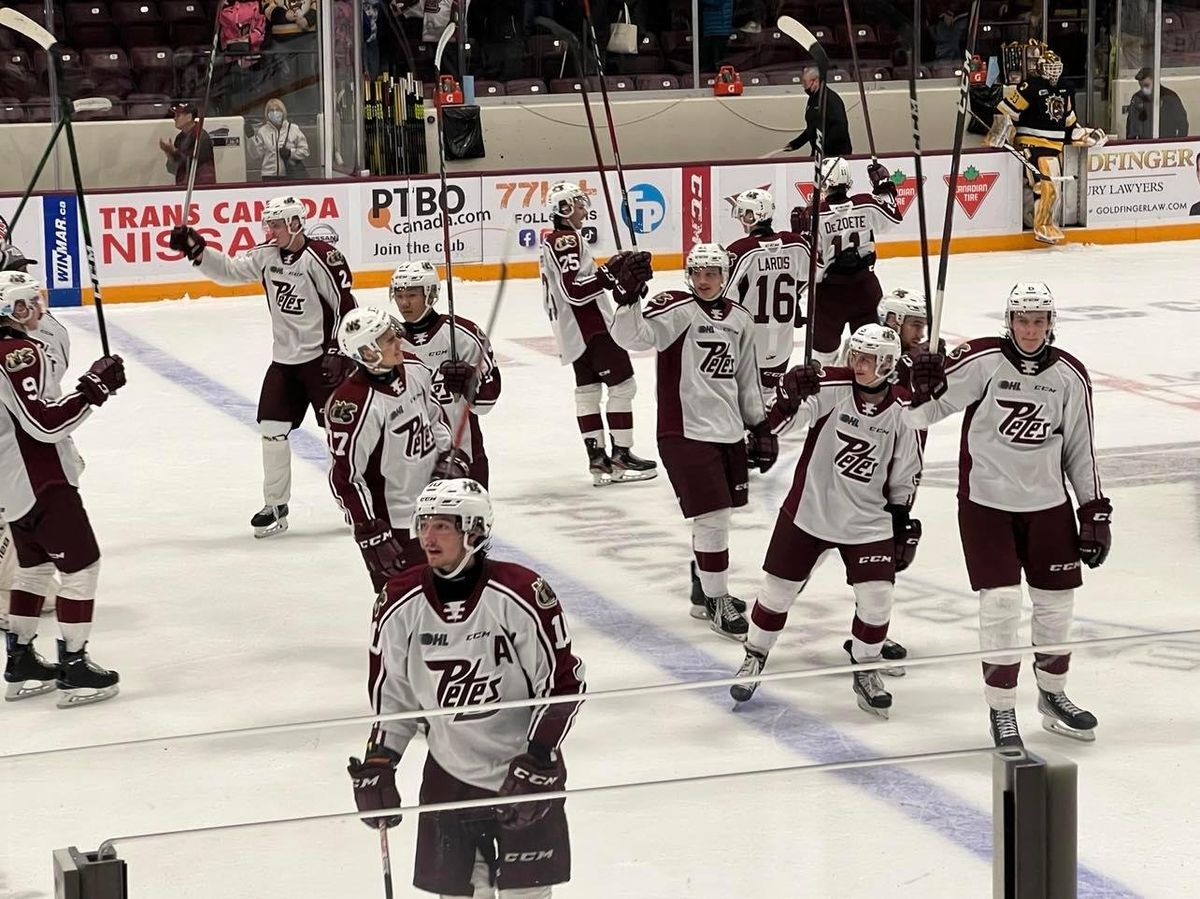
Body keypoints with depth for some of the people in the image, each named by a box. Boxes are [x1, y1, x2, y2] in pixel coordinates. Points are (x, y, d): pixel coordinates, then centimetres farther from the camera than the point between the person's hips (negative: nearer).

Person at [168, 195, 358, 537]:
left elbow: (345, 305, -15)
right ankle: (275, 507, 12)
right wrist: (197, 250, -6)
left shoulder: (322, 257, -17)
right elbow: (229, 271, 9)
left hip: (322, 357, -7)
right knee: (272, 429, 3)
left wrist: (339, 352, -18)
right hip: (284, 359, 7)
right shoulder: (267, 256, 4)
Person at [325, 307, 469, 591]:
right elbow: (344, 477, -24)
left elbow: (435, 416, 18)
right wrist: (369, 532, -24)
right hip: (391, 523, -8)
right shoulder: (354, 405, -28)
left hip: (432, 505, 8)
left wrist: (449, 457, 5)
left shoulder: (414, 370, -4)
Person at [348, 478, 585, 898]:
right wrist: (376, 763, 1)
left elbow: (564, 683, -11)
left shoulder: (520, 595, -17)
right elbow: (390, 693, 8)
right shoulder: (401, 603, -5)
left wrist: (537, 760, -16)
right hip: (449, 776, 3)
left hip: (526, 769, -3)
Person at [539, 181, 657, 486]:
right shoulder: (567, 240, -16)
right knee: (622, 384, -6)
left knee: (588, 389, 9)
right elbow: (574, 290, -25)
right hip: (591, 327, -10)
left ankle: (597, 456, 8)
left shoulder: (552, 241, 16)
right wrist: (612, 273, -28)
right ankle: (621, 456, -5)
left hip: (575, 331, 10)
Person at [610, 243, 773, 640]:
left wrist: (760, 425, 19)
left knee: (717, 514, 16)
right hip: (686, 432, -7)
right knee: (712, 517, -8)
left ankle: (704, 589, 34)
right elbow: (632, 336, -26)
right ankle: (717, 604, 3)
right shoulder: (677, 309, -10)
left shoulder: (739, 319, 10)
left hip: (729, 431, 7)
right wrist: (628, 298, -43)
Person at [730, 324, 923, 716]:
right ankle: (754, 658, 28)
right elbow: (778, 422, -24)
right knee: (777, 590, 6)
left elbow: (904, 477, 5)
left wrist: (904, 524, 8)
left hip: (867, 520, 1)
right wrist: (790, 393, -43)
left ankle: (865, 670, 16)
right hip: (808, 511, -1)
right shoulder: (830, 388, -15)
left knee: (876, 599, -7)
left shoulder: (902, 411, -8)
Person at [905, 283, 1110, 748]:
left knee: (1057, 602, 11)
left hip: (1048, 503, 4)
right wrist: (923, 388, -36)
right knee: (1001, 603, -9)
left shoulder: (1070, 375, -2)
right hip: (986, 500, -4)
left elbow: (1080, 448, 7)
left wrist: (1095, 511, 6)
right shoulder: (981, 361, -12)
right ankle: (1001, 710, 3)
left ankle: (1053, 695, 33)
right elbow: (924, 410, -13)